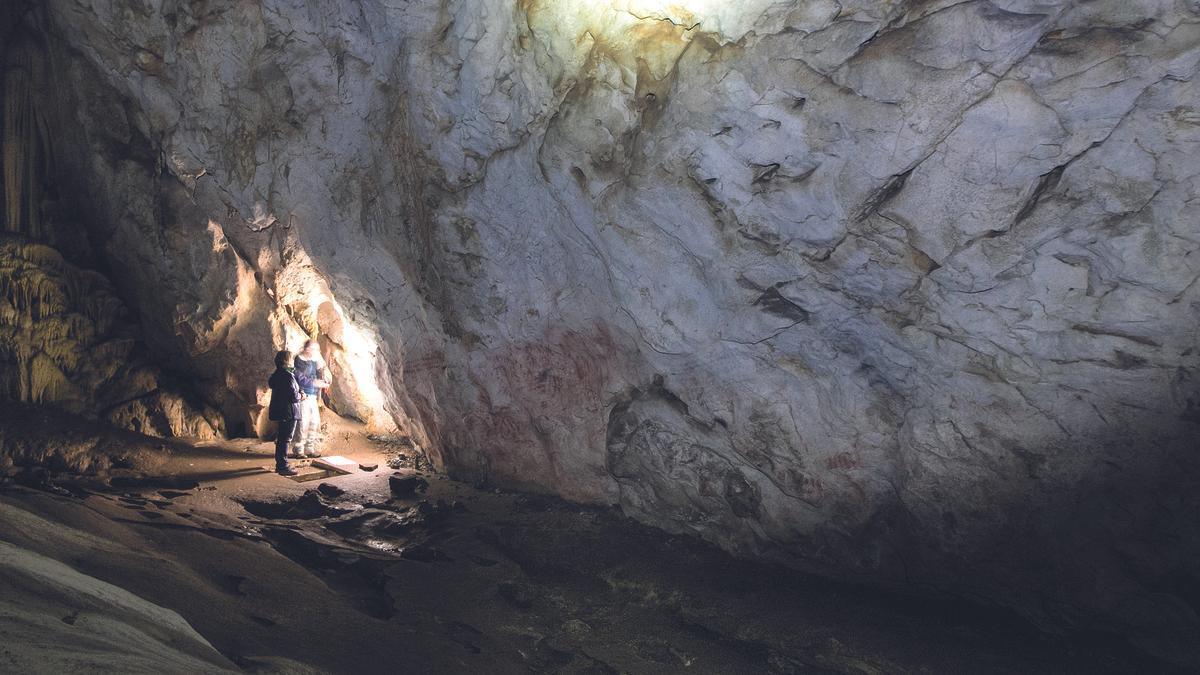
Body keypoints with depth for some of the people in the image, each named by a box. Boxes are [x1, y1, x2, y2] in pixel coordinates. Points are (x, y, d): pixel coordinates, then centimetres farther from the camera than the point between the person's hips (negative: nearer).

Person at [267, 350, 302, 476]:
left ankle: (280, 464, 27)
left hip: (278, 411, 10)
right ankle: (283, 467, -1)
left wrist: (298, 394, 10)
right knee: (285, 438, -4)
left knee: (280, 438, 18)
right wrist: (300, 396, -1)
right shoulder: (288, 376, -20)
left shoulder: (276, 375, 10)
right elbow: (293, 396, -24)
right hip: (288, 411, -10)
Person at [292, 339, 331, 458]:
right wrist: (317, 383, -13)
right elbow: (301, 379, -16)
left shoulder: (313, 361, 14)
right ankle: (298, 450, -1)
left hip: (313, 397, 8)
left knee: (315, 422, 9)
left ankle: (310, 449, 17)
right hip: (303, 396, -8)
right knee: (303, 423, -8)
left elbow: (320, 377, 18)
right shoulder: (299, 360, -9)